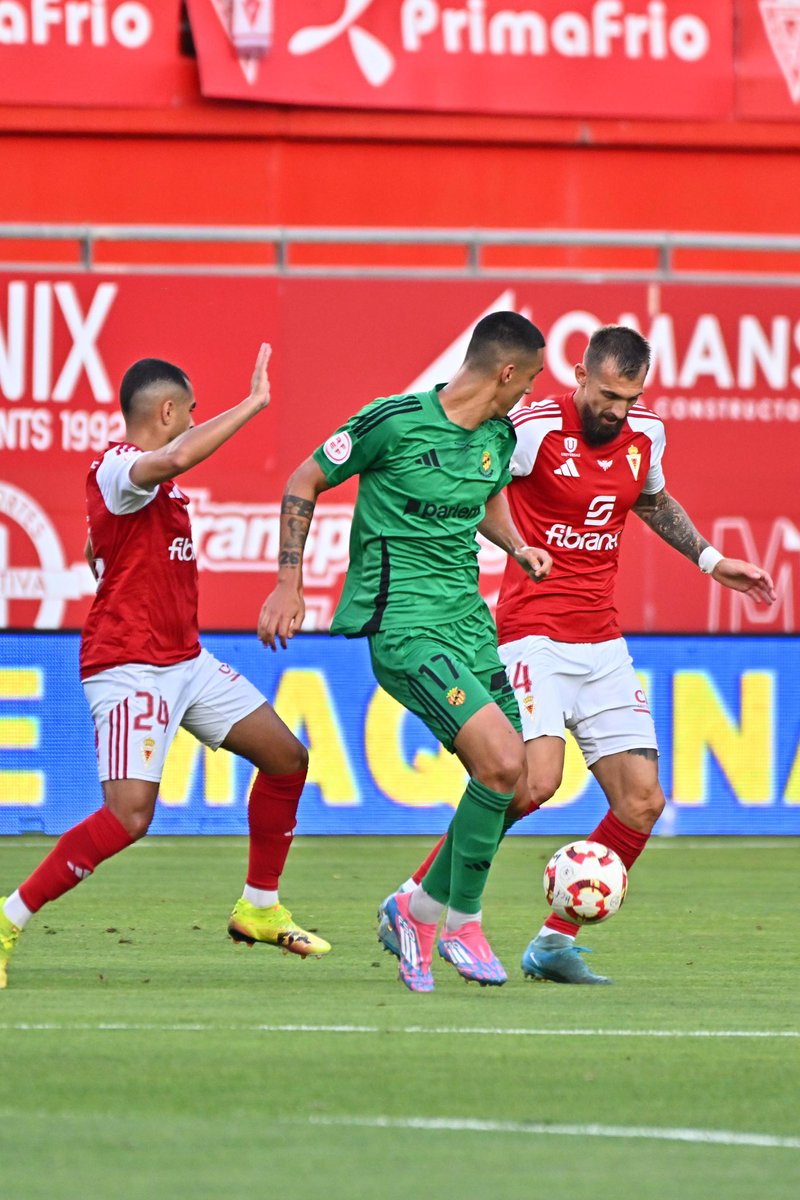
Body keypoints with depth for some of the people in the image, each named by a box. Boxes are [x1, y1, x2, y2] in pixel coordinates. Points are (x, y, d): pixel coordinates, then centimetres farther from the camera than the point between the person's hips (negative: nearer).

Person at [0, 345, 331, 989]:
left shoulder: (147, 479, 15)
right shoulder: (117, 466, -16)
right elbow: (175, 459, -40)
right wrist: (254, 402, -33)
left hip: (185, 659, 10)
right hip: (129, 666, -10)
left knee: (287, 757, 12)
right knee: (128, 815, -22)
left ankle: (260, 909, 25)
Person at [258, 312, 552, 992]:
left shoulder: (500, 438, 8)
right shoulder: (395, 422, -13)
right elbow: (305, 482, -1)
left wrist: (516, 546, 11)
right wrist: (289, 585, -2)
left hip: (469, 617, 8)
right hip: (403, 623, -8)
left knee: (508, 782, 4)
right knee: (503, 760, -21)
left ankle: (421, 910, 23)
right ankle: (460, 921, -4)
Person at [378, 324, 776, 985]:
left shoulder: (647, 432, 7)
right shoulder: (535, 428, -14)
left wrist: (710, 559, 24)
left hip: (603, 644, 7)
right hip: (534, 634, -7)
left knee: (642, 803, -1)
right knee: (536, 781, -25)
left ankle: (555, 943, 9)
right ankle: (410, 903, -12)